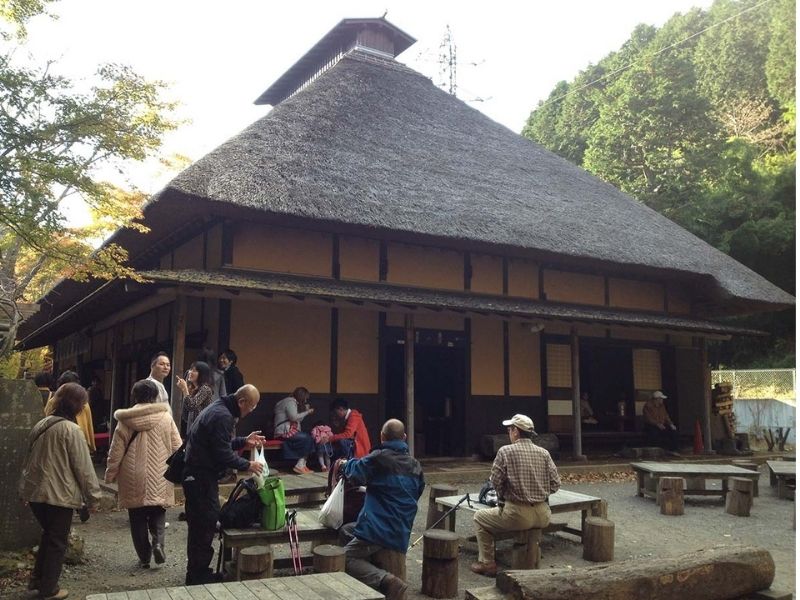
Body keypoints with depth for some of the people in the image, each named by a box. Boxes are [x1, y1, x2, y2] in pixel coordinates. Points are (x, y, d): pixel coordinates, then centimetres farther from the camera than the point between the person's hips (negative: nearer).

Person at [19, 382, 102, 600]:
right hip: (59, 494, -7)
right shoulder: (71, 430, -16)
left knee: (48, 535, 25)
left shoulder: (40, 425, 7)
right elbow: (83, 467, -14)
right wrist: (93, 496, -5)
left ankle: (37, 579, 31)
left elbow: (30, 459, 17)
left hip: (34, 492, 7)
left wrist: (25, 487, 27)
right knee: (57, 541, 7)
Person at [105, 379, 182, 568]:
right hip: (160, 481, 0)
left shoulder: (125, 422, -4)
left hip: (134, 483, 0)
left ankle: (144, 556, 15)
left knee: (138, 520, 12)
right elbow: (177, 448, -2)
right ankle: (158, 542, -7)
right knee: (158, 515, 16)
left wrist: (110, 476, 11)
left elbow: (115, 453, -1)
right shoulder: (166, 418, -5)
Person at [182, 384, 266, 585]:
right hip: (201, 476, -11)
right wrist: (247, 465, -11)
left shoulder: (218, 408, 13)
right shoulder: (223, 416, -20)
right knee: (205, 523, -3)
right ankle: (198, 575, 6)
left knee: (200, 524, 16)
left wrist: (244, 441, 15)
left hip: (196, 475, 11)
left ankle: (197, 572, 26)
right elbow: (223, 453, -22)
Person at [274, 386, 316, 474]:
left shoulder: (293, 402, 22)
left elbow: (296, 419, 15)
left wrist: (306, 411, 14)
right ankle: (299, 465, -15)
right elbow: (294, 417, -21)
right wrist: (307, 412, -11)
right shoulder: (290, 401, -8)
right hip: (284, 432, -10)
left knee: (310, 437, -4)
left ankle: (302, 464, -12)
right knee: (307, 438, -19)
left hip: (289, 431, 10)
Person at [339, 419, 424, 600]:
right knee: (346, 529, 23)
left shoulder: (379, 458, -13)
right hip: (402, 530, 8)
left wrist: (349, 463, 11)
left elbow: (354, 475, -12)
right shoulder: (415, 465, 10)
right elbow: (417, 493, 21)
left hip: (380, 529, -8)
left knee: (347, 558, -3)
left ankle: (388, 581, -23)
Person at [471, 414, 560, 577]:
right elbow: (555, 484, 3)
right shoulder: (544, 453, 4)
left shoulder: (505, 451, -8)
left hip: (518, 515, -5)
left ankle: (487, 564, 16)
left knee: (479, 518, 18)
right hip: (543, 516, 5)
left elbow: (495, 482, -8)